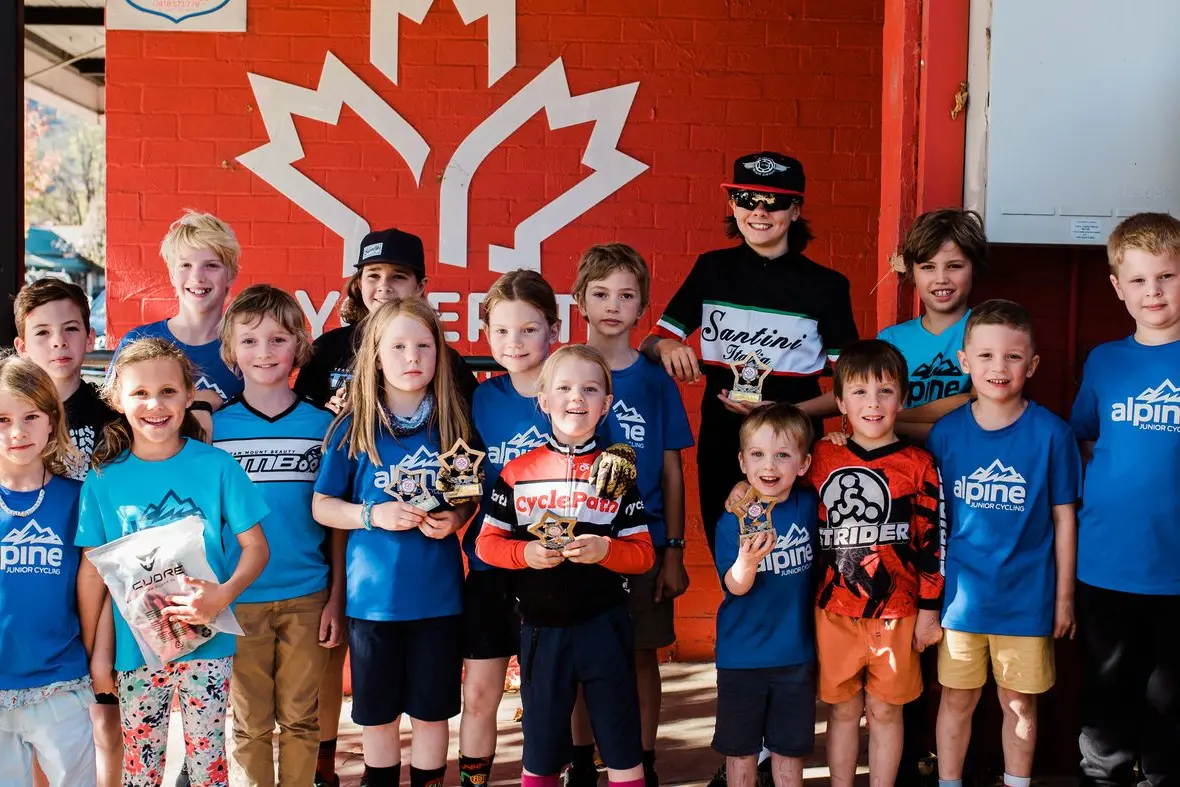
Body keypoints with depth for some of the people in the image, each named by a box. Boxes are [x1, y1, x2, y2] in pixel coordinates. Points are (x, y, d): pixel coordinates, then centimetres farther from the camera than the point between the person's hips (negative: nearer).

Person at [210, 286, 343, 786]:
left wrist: (337, 596, 0)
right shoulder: (213, 426, 0)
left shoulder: (322, 424, 1)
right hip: (237, 599, 0)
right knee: (249, 723, 9)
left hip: (307, 598, 0)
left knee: (300, 718, 10)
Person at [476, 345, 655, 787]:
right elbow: (486, 543, 2)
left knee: (622, 750, 9)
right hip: (541, 630, 1)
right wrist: (525, 553, -16)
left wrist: (604, 550, -21)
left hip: (603, 626, 0)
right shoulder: (518, 472, -1)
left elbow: (643, 554, -2)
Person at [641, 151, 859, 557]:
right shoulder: (712, 269, 2)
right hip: (721, 449, 2)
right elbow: (651, 342, 7)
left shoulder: (826, 286, -4)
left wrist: (784, 412, -19)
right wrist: (666, 346, -18)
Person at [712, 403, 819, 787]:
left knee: (790, 748, 14)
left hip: (796, 654, 2)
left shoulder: (809, 505, -6)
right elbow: (735, 586, -16)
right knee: (740, 748, 12)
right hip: (742, 654, -2)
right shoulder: (733, 521, -13)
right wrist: (747, 560, -40)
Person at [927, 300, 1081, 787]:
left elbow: (1064, 517, -2)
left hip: (1027, 597, -1)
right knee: (957, 699, 13)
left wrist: (1064, 596, 1)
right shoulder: (946, 431, -4)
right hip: (961, 594, 1)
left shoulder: (1051, 433, -9)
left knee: (1020, 703, 13)